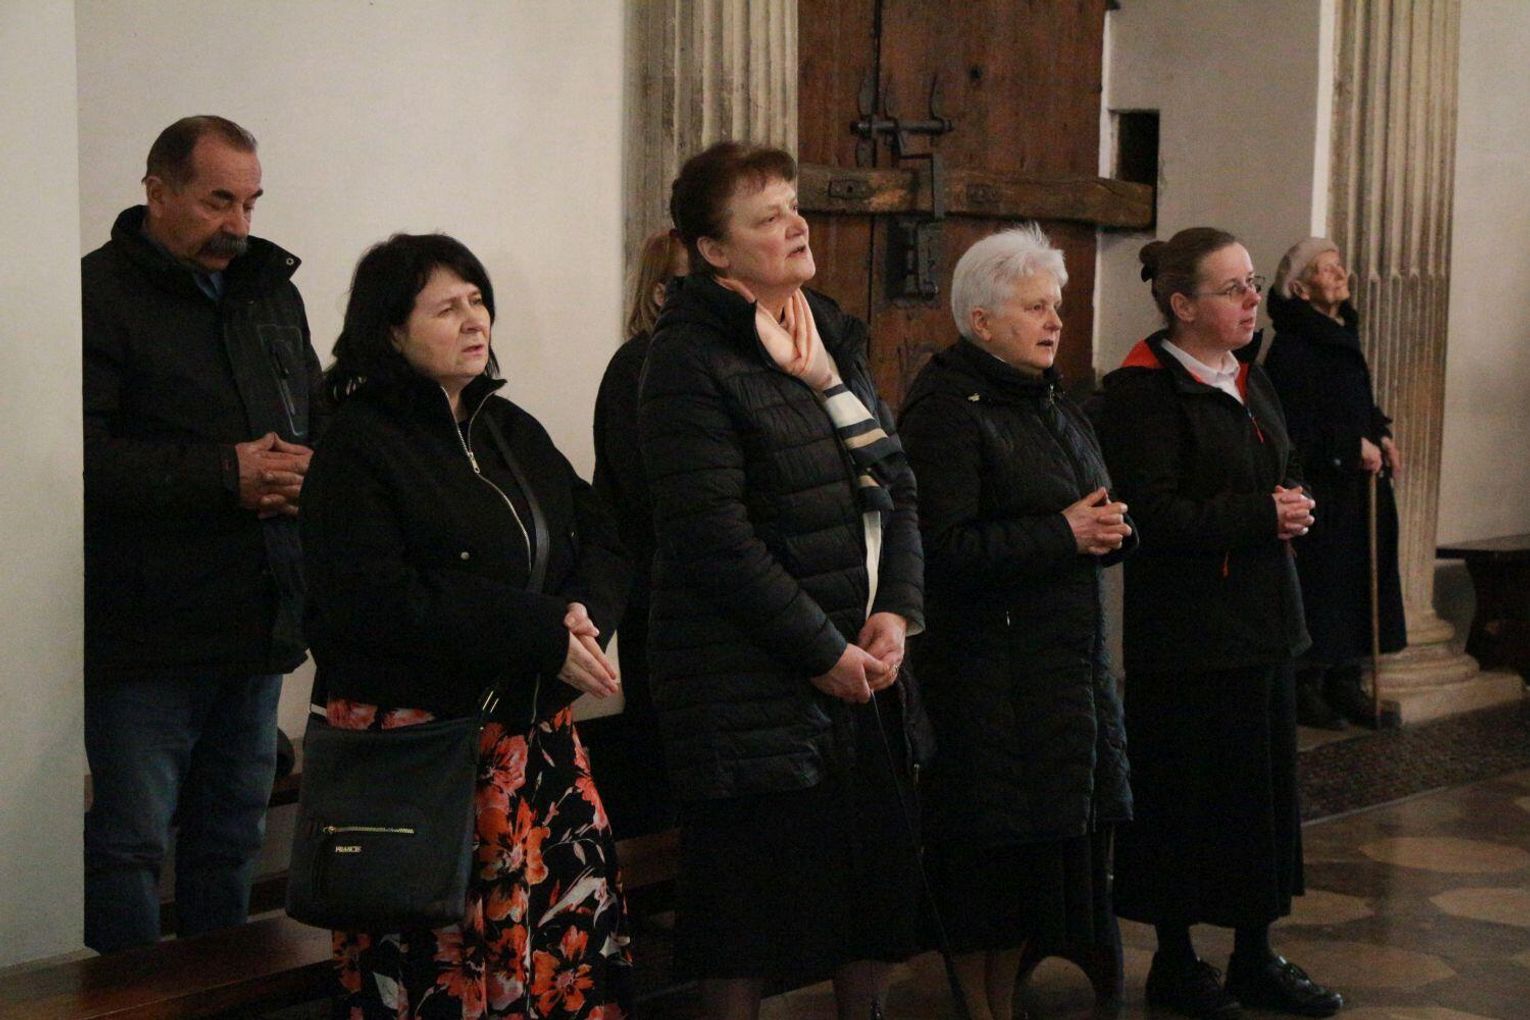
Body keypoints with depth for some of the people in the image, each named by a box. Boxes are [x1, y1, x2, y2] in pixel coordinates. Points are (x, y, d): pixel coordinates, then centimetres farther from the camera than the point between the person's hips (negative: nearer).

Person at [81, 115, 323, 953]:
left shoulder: (271, 290, 15)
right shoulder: (100, 292, -9)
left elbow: (321, 420, 23)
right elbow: (83, 457, -20)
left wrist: (308, 473, -1)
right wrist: (226, 474, -21)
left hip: (259, 617, 7)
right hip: (145, 627, -7)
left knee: (233, 829, 16)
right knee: (129, 837, -2)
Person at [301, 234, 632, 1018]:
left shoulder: (512, 430, 15)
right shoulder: (360, 446, -7)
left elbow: (603, 540, 14)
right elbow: (378, 602, -18)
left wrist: (583, 612, -10)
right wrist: (542, 633, -18)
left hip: (536, 732, 6)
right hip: (414, 737, -6)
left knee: (577, 946, 2)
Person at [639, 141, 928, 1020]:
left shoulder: (837, 338, 13)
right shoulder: (691, 361, -11)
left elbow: (897, 482, 12)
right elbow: (717, 536, -18)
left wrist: (897, 611, -3)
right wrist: (823, 651, -15)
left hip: (865, 666, 8)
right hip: (754, 678, -7)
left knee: (880, 872, 14)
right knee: (755, 897, 2)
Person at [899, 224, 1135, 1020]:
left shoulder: (1054, 408, 17)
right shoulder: (946, 411, -11)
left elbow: (1097, 515, 24)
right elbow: (942, 545, -20)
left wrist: (1111, 531, 0)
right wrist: (1062, 535, -18)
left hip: (1070, 666, 9)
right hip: (990, 676, -8)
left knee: (1052, 844, 11)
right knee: (992, 858, -2)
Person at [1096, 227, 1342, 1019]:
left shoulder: (1249, 382, 14)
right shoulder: (1142, 391, -13)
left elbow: (1283, 478, 23)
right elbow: (1155, 513, -21)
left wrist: (1294, 506, 0)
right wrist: (1261, 515, -19)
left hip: (1262, 620, 8)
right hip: (1187, 633, -8)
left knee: (1263, 787, 13)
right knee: (1187, 795, 1)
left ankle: (1254, 956, 25)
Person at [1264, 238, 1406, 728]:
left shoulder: (1343, 338, 14)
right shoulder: (1292, 347, -14)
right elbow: (1292, 425, -19)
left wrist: (1382, 437, 7)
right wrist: (1354, 445, -17)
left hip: (1358, 485, 9)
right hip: (1319, 488, -9)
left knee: (1357, 581, 11)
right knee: (1319, 581, -5)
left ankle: (1345, 682, 20)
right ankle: (1306, 688, 5)